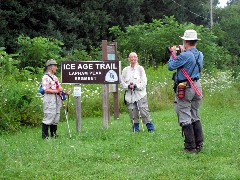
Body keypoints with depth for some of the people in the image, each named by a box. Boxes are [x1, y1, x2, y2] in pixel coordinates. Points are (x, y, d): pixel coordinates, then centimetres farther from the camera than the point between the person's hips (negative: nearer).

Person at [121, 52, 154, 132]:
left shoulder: (140, 68, 4)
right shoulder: (125, 70, 10)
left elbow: (144, 82, -1)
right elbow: (122, 82, 8)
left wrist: (136, 86, -13)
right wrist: (128, 86, -10)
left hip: (140, 93, -2)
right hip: (130, 95, 2)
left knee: (144, 110, -10)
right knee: (133, 112, 0)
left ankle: (150, 127, -2)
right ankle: (136, 128, 14)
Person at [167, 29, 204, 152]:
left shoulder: (185, 56, -18)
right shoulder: (200, 55, 6)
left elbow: (170, 66, -9)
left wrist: (173, 53, 5)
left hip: (185, 88, -8)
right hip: (197, 86, 8)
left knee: (185, 118, -2)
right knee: (195, 117, 16)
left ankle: (190, 147, -3)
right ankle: (199, 145, 15)